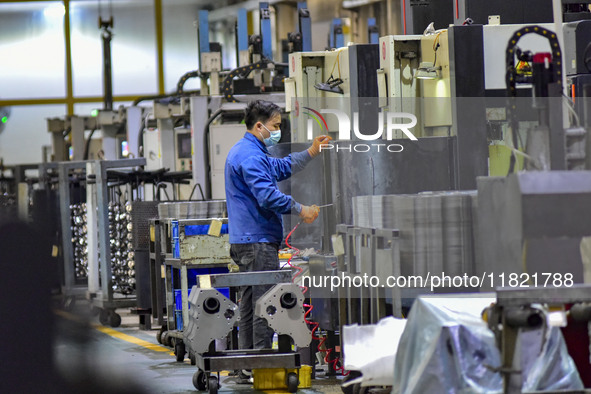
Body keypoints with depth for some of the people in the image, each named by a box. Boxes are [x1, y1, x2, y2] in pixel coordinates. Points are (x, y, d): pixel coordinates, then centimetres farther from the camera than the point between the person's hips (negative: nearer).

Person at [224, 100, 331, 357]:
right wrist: (301, 210, -18)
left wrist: (312, 152, 27)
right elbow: (267, 196, -25)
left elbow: (281, 168, 31)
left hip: (244, 240, 11)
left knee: (251, 300, 14)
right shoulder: (250, 156, -16)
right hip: (258, 240, -11)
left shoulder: (243, 151, 20)